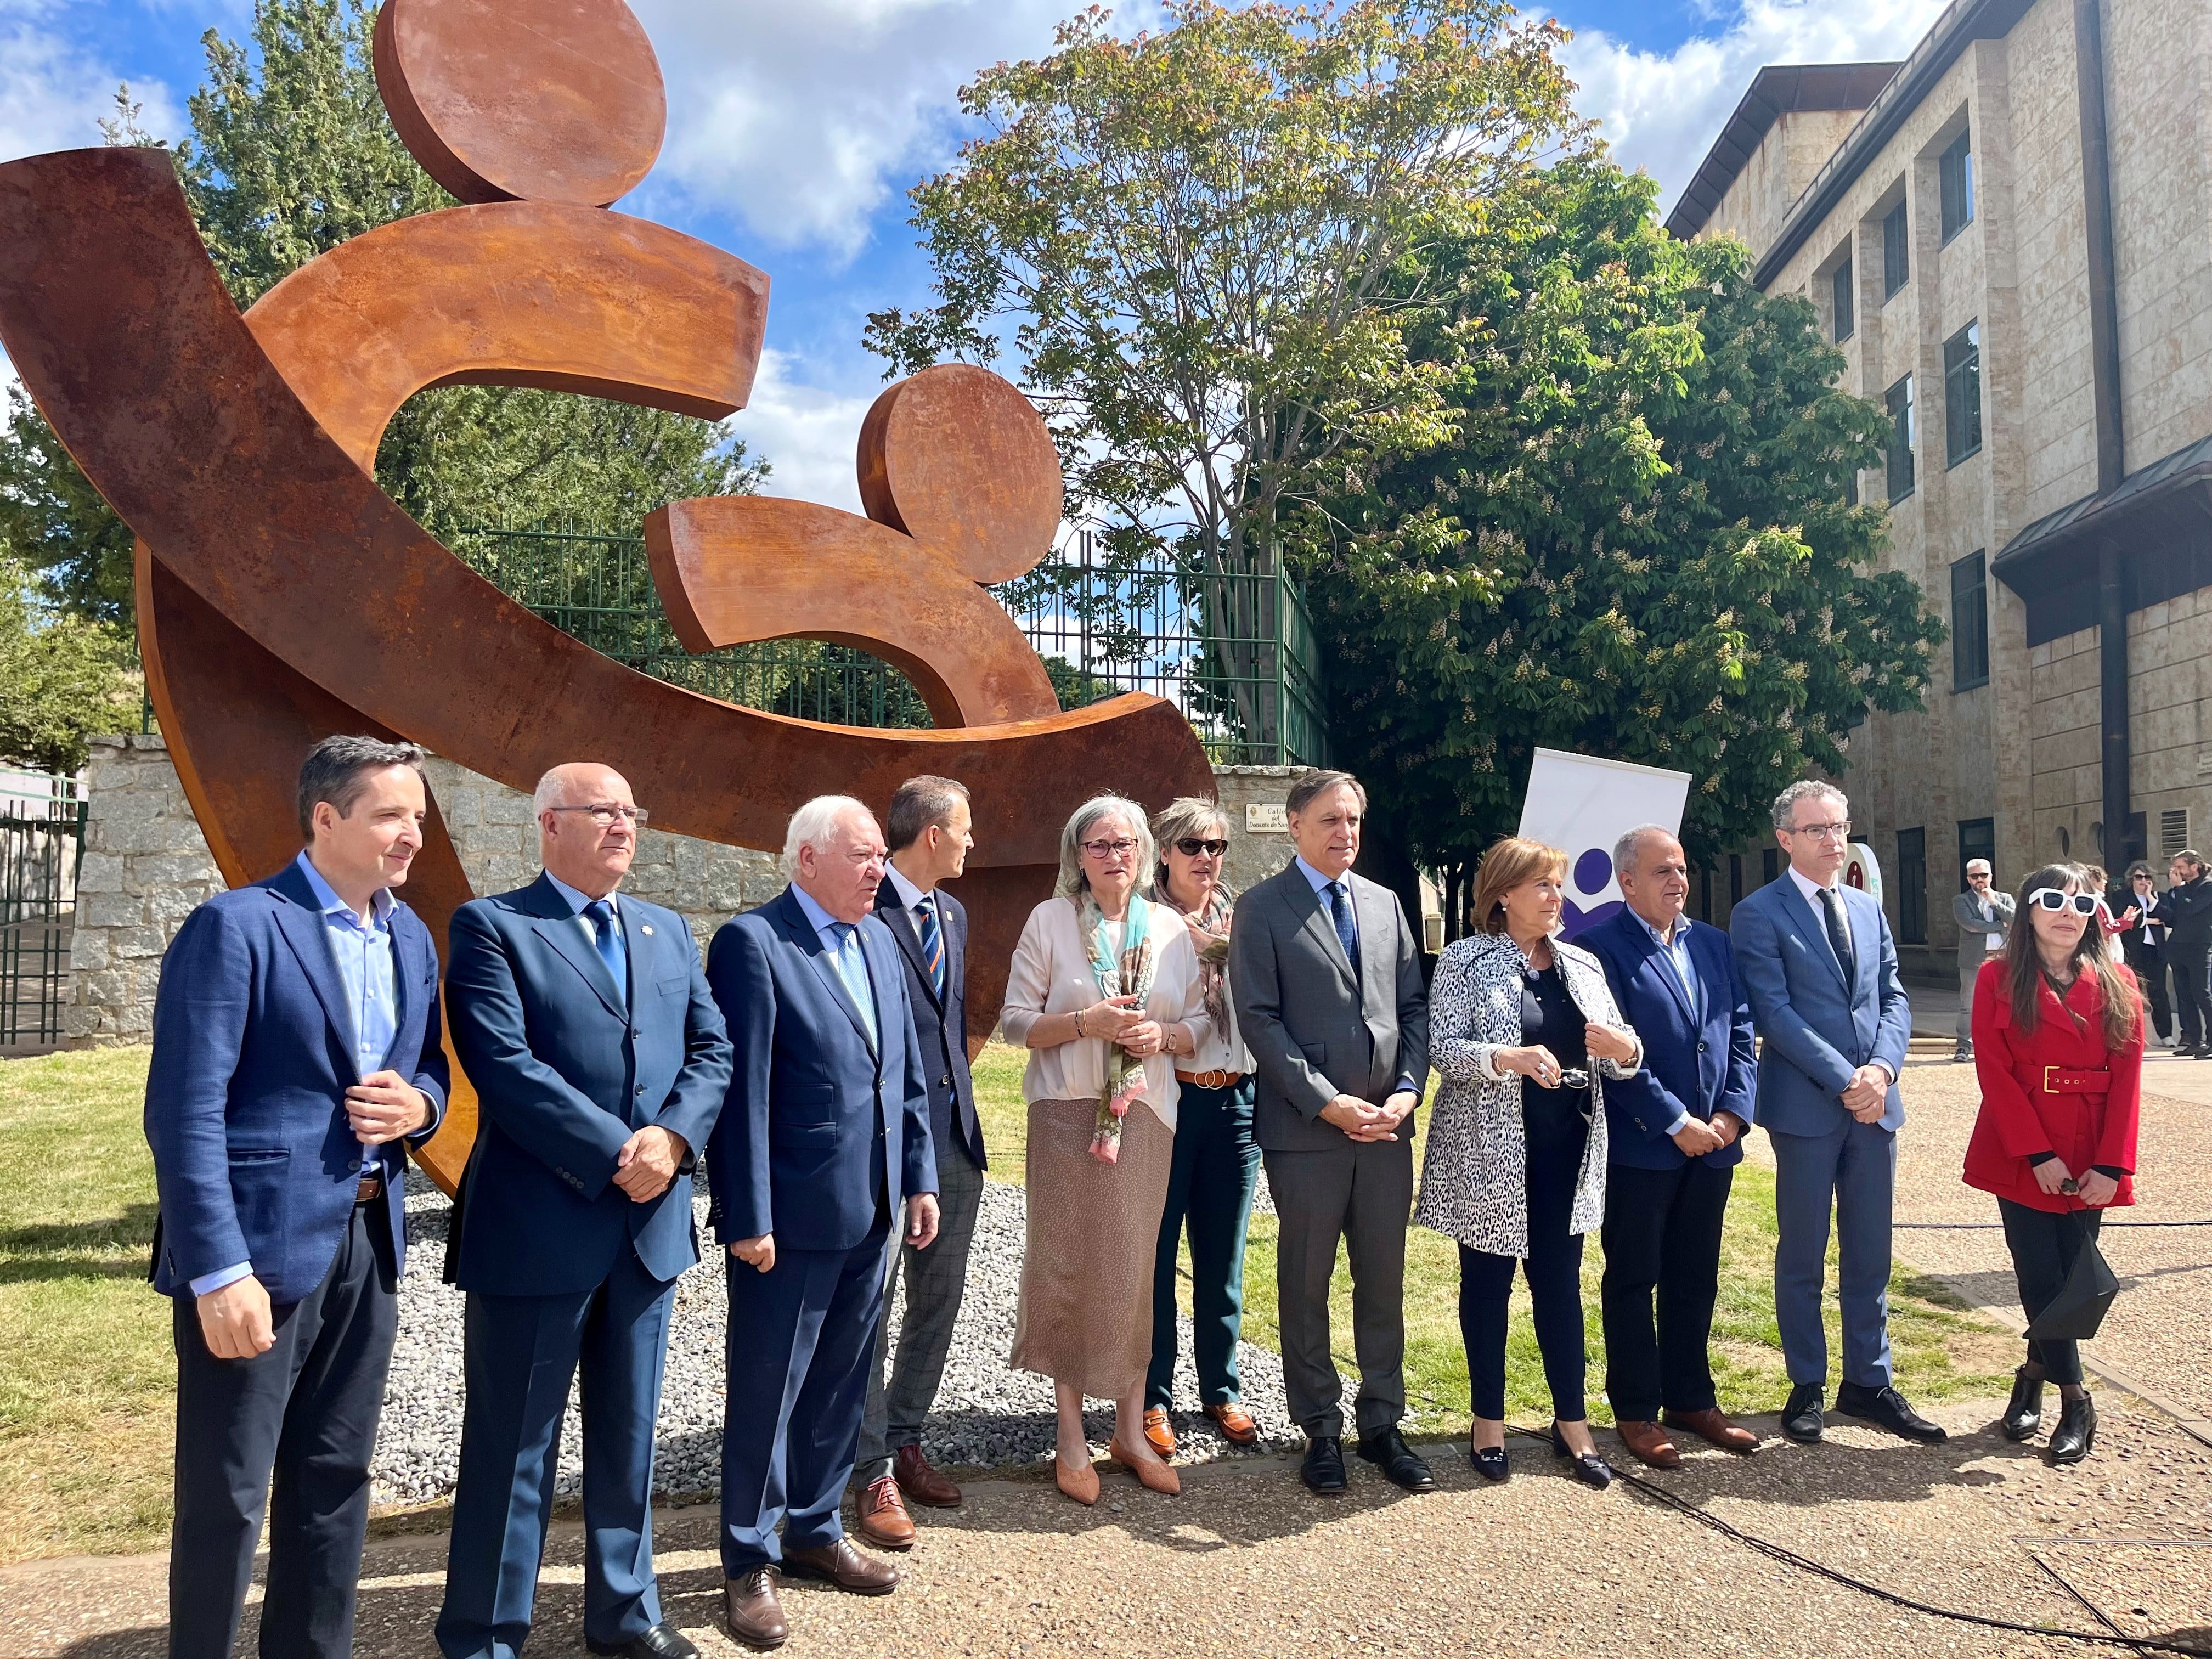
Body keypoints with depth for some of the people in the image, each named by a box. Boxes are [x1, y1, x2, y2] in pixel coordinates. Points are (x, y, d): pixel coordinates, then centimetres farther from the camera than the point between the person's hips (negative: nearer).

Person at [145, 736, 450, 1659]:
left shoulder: (411, 938, 10)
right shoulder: (236, 927, -13)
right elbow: (184, 1113, -17)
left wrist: (418, 1105, -6)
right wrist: (220, 1270, -21)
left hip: (368, 1241, 7)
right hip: (259, 1244, -6)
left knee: (335, 1480, 16)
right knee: (225, 1495, 6)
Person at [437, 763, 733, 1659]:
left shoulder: (667, 931, 13)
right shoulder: (490, 926, -6)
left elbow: (711, 1048, 7)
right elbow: (505, 1064, -17)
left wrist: (672, 1137, -11)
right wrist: (617, 1155, -19)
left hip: (651, 1223, 6)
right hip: (537, 1225, -5)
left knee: (630, 1432, 17)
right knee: (512, 1443, 7)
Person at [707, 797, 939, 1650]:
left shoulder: (880, 939, 9)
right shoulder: (752, 941, -13)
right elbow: (743, 1090, -16)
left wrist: (919, 1178, 9)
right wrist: (749, 1217, -16)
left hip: (870, 1211, 7)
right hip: (791, 1215, -7)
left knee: (841, 1384, 18)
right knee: (767, 1388, 7)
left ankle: (816, 1530, 35)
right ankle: (750, 1561, 23)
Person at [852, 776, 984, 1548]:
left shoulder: (952, 913, 13)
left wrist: (959, 1098, 14)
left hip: (955, 1138, 8)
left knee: (938, 1305, 16)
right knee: (870, 1312, 3)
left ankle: (905, 1441, 32)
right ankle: (875, 1476, 15)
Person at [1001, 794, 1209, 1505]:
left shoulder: (1170, 927, 8)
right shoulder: (1049, 921, 1)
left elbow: (1201, 1023, 12)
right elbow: (1016, 1020, -1)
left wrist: (1163, 1034, -9)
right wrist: (1085, 1024, -16)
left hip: (1144, 1113, 2)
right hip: (1067, 1113, -2)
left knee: (1134, 1267, 6)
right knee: (1069, 1265, 1)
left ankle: (1131, 1430, 20)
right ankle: (1072, 1439, 14)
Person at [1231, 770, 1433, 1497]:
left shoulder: (1384, 902, 12)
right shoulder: (1263, 908, -4)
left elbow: (1413, 1005, 12)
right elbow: (1260, 1020, -10)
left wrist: (1408, 1090, -3)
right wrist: (1328, 1103, -15)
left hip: (1388, 1125, 4)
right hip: (1307, 1128, -4)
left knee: (1384, 1281, 11)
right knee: (1307, 1285, 7)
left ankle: (1382, 1423, 24)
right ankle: (1321, 1429, 21)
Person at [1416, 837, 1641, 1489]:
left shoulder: (1582, 965, 8)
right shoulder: (1465, 960, -5)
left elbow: (1621, 1054, 10)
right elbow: (1442, 1046, -13)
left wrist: (1622, 1049, -13)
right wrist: (1508, 1059, -29)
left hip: (1566, 1149, 4)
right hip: (1490, 1150, -4)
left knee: (1560, 1281, 10)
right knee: (1487, 1282, 8)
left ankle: (1572, 1422, 22)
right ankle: (1489, 1421, 21)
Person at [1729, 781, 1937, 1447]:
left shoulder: (1868, 909, 13)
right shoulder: (1759, 914, -7)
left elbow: (1894, 998, 9)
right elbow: (1774, 1012, -13)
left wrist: (1882, 1068, -9)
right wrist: (1845, 1080, -17)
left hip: (1874, 1102, 5)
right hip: (1806, 1106, -5)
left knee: (1871, 1253, 12)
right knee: (1803, 1255, 7)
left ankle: (1869, 1381, 25)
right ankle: (1807, 1386, 19)